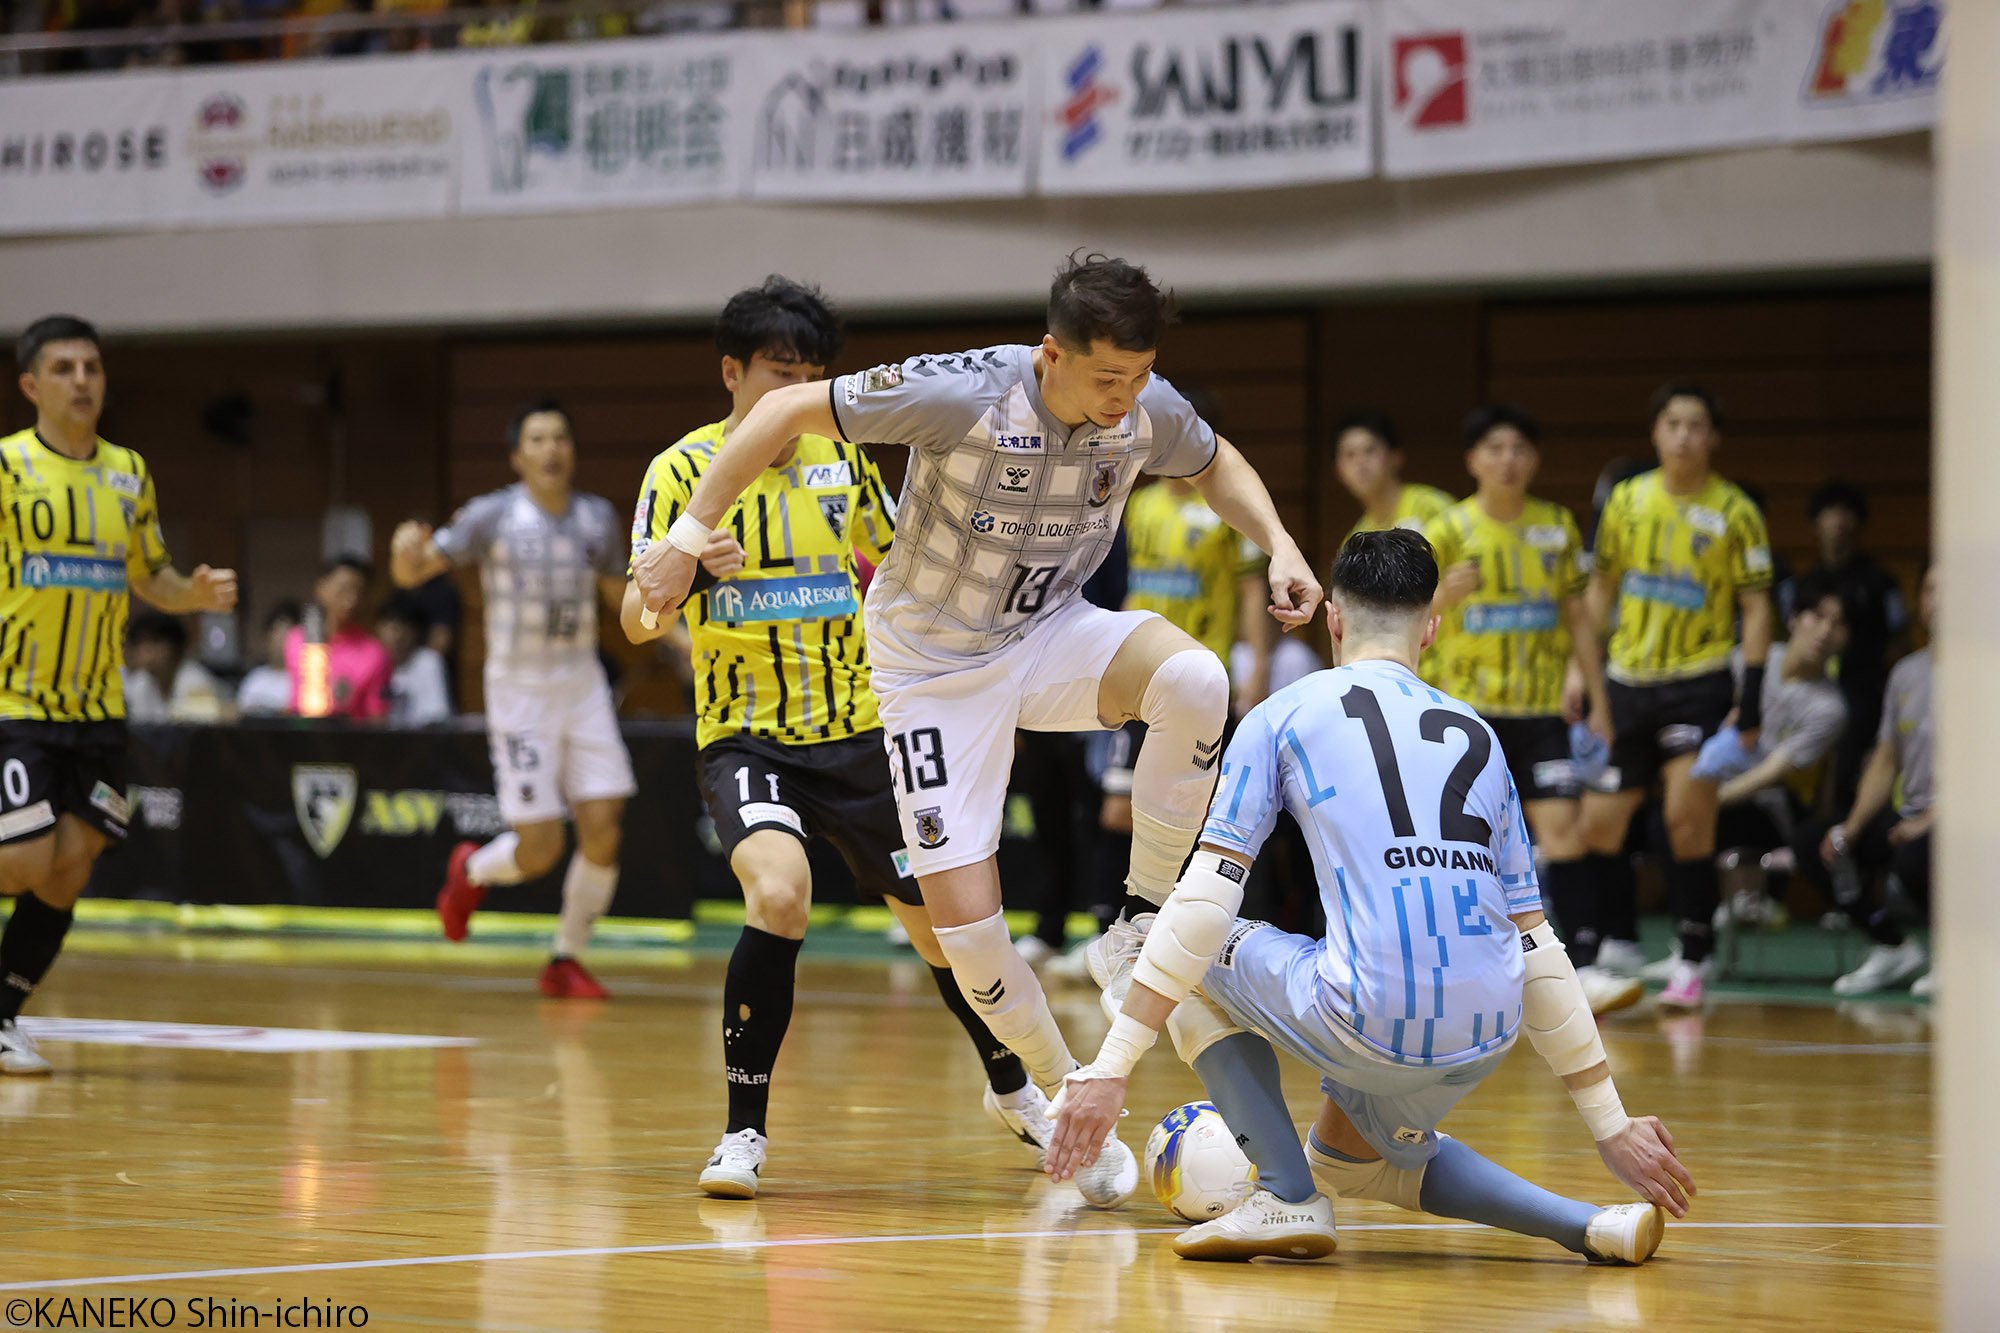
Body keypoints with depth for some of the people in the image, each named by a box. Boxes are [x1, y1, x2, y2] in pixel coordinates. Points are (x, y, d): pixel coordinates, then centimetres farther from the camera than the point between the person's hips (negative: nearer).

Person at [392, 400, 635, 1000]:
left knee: (603, 829, -7)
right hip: (520, 687, -4)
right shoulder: (492, 516, -8)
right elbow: (414, 571, -10)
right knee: (539, 849, -7)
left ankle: (566, 961, 10)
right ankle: (471, 871, 28)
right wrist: (406, 551, -34)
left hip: (583, 683, 4)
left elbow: (621, 594, 19)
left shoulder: (598, 518, 5)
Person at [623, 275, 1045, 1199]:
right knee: (779, 893, -30)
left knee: (938, 921, 9)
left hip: (856, 732, 4)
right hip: (746, 735, -4)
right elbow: (636, 619, -17)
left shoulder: (840, 456, 5)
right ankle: (746, 1130, -18)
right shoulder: (683, 470, -7)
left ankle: (1013, 1094, 36)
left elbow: (894, 564, 21)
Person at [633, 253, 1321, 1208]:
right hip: (936, 671, -3)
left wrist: (1277, 544, -6)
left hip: (1050, 636, 3)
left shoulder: (1147, 410, -14)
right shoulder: (966, 395, -28)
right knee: (966, 925, -10)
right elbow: (787, 410, -19)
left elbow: (1216, 465, 12)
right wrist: (691, 531, -21)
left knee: (1195, 680, -31)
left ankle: (1140, 919, -15)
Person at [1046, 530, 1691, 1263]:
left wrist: (1112, 1064, 3)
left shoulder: (1285, 714, 10)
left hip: (1368, 1022, -5)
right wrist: (1613, 1126, 24)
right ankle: (1592, 1226, 14)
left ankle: (1288, 1198, 8)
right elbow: (1537, 945, 21)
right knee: (1349, 1158, 34)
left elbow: (1206, 898, 2)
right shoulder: (1477, 737, 22)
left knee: (1200, 956, 23)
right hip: (1487, 1038, 5)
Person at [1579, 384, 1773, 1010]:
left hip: (1698, 682, -4)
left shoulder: (1734, 512, -4)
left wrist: (1751, 699, -9)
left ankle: (1691, 965, -6)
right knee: (1597, 825, 5)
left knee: (1688, 819, -14)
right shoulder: (1626, 501, 5)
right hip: (1627, 679, 4)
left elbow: (1756, 607, -2)